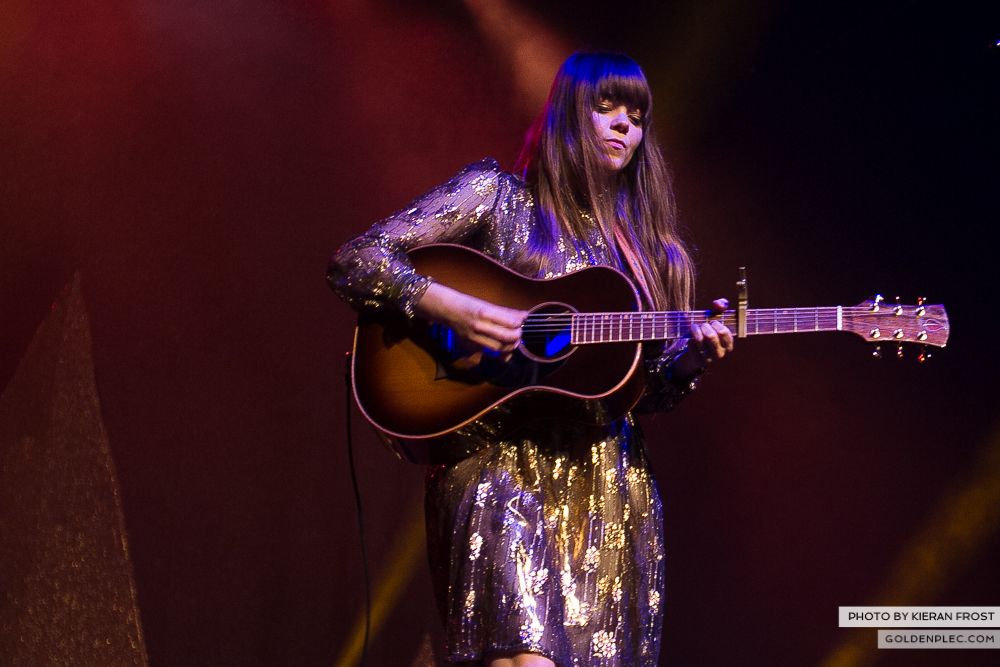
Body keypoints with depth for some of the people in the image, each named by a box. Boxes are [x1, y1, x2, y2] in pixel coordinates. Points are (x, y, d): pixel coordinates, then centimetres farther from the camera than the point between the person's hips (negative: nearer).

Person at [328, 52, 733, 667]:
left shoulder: (642, 240, 18)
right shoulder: (498, 195, 5)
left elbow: (647, 388, 18)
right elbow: (354, 262, -2)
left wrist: (692, 358, -3)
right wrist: (453, 309, -16)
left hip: (611, 487, 5)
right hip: (500, 461, -5)